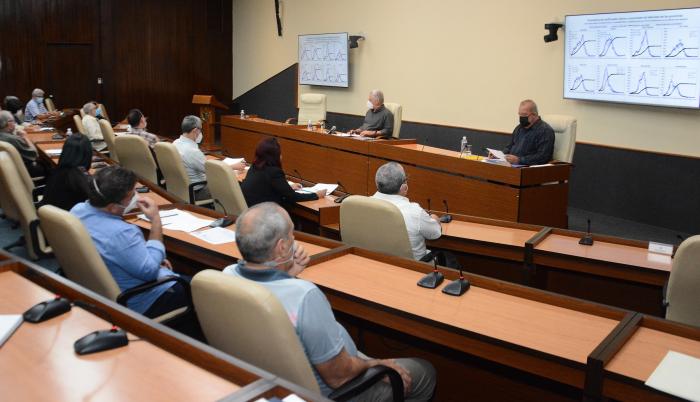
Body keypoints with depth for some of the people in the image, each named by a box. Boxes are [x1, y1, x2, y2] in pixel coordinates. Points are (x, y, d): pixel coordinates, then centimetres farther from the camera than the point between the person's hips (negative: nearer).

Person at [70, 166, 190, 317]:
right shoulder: (120, 233, -36)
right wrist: (156, 221, -22)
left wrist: (155, 258, 6)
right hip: (137, 304, -8)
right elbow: (150, 270, -23)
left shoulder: (78, 210, -8)